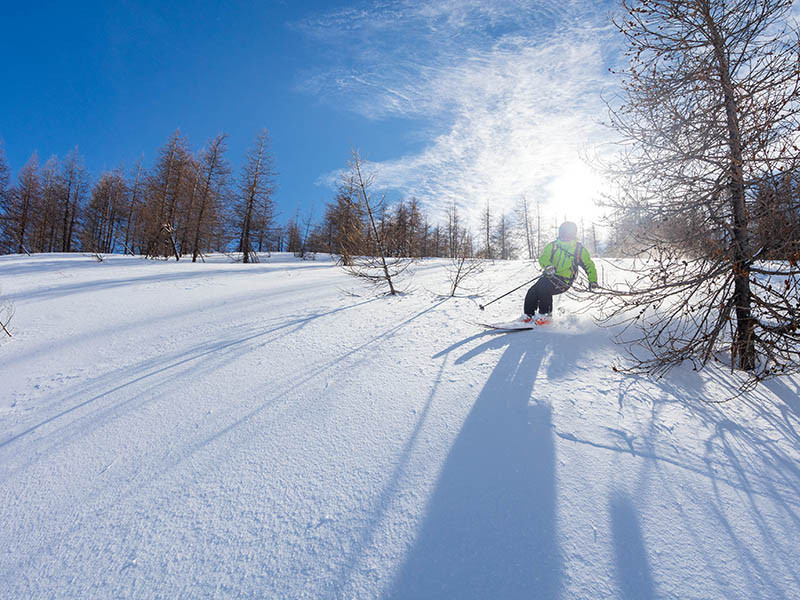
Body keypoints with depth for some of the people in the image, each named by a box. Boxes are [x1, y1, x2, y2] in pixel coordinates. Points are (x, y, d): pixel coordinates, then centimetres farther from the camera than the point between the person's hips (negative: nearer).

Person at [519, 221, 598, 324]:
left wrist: (593, 280, 1)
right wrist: (547, 266, -30)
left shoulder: (579, 250, 5)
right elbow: (543, 257, -7)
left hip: (564, 281, -3)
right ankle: (528, 315, 3)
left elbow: (589, 265, 12)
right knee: (532, 292, -16)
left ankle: (545, 315, -14)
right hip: (549, 276, 3)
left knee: (544, 289, -30)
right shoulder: (553, 246, 7)